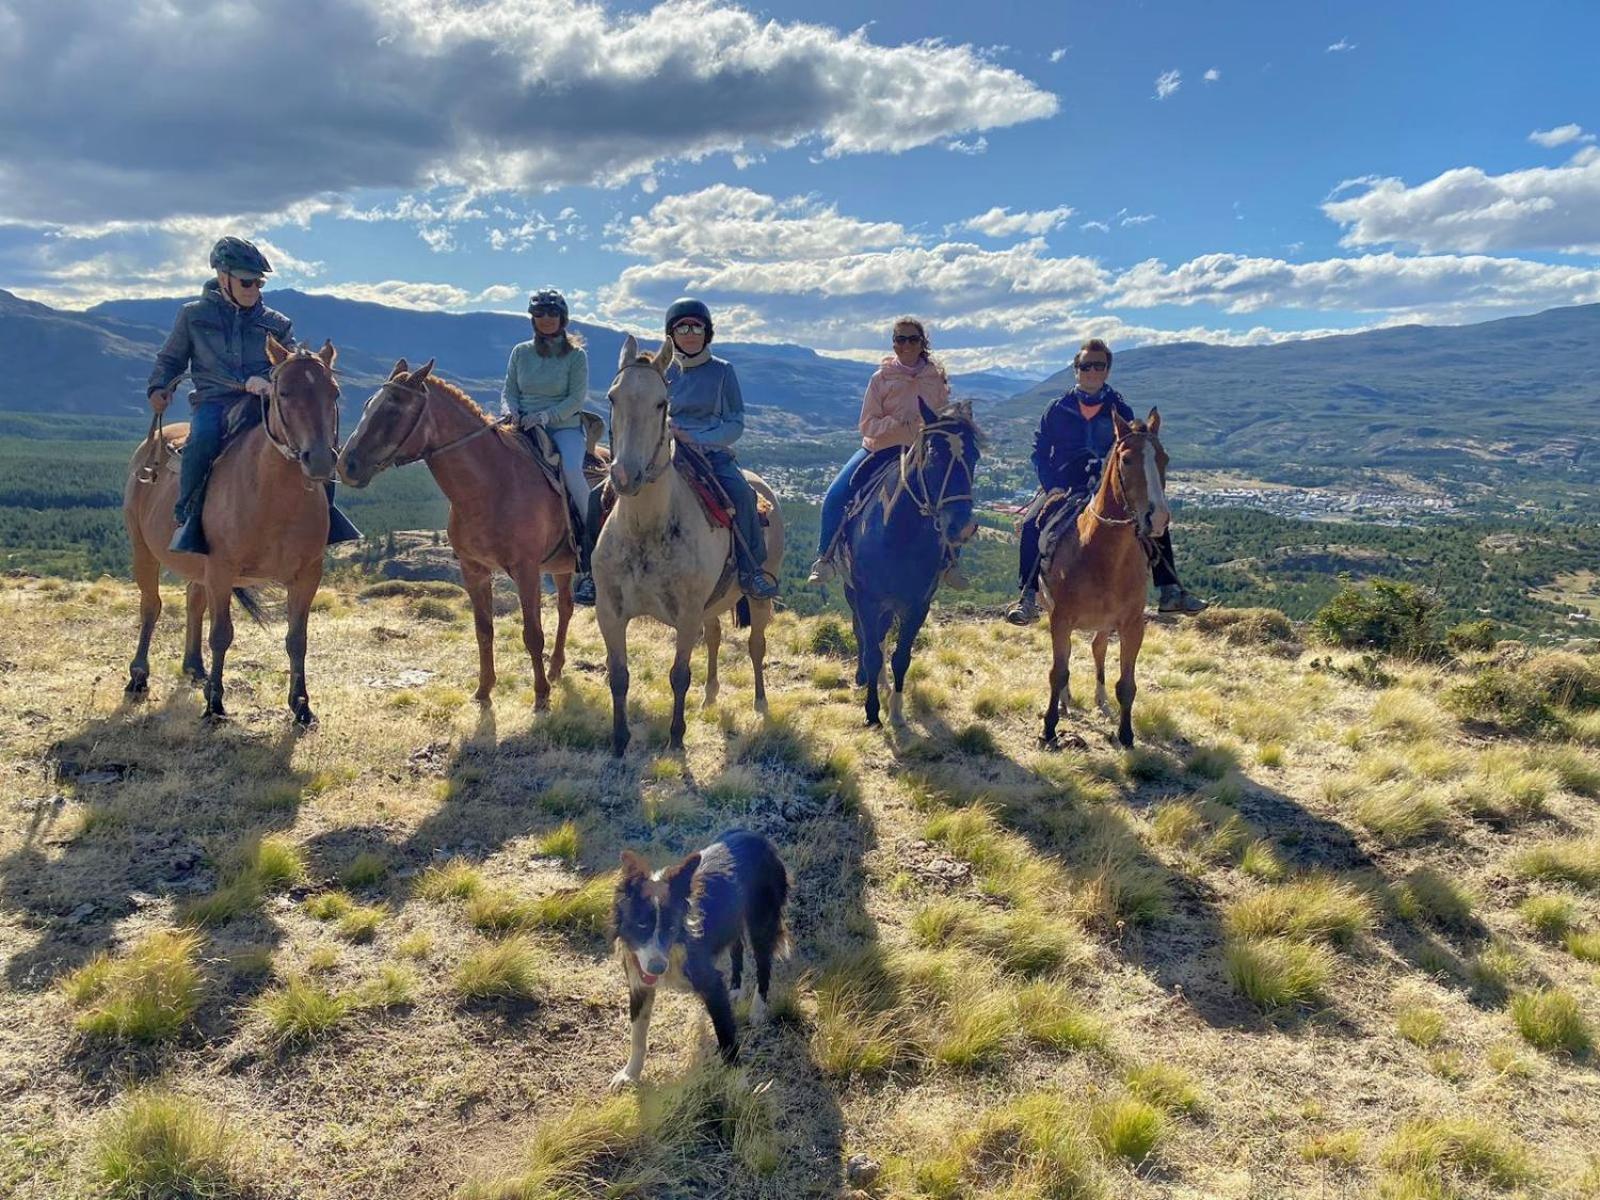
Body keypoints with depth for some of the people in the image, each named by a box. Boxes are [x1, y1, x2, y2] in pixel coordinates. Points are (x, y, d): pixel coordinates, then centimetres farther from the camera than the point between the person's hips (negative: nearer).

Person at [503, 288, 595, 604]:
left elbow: (576, 399, -5)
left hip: (565, 427, -4)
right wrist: (512, 411, -9)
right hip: (524, 429, 4)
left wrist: (545, 416, -19)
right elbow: (509, 391, 14)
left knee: (571, 469, -33)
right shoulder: (521, 352, 13)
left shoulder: (575, 355, 2)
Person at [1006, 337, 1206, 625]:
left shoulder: (1119, 409, 5)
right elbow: (1039, 450, 3)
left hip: (1109, 489, 2)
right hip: (1064, 488, -2)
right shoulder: (1059, 408, 2)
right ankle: (1027, 598, -25)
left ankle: (1170, 592, -3)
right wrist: (1052, 487, -10)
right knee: (1032, 524, -29)